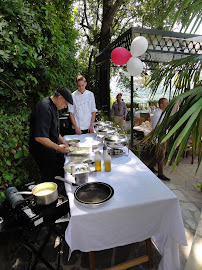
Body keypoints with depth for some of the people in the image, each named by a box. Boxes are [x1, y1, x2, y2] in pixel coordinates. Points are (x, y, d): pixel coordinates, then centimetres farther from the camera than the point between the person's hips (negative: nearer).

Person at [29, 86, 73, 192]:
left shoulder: (52, 106, 6)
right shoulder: (44, 108, -28)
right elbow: (40, 137, -33)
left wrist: (61, 139, 10)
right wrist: (58, 147, -24)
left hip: (51, 147, 10)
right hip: (42, 150, -10)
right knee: (51, 179, 2)